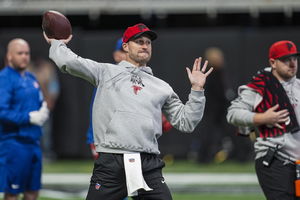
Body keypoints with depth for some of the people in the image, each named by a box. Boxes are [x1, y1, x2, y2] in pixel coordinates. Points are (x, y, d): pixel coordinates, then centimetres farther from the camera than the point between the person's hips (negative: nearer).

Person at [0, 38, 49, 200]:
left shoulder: (31, 79, 15)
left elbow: (40, 104, 23)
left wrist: (43, 112, 0)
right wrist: (29, 117, -21)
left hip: (33, 142, 8)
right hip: (14, 143, -8)